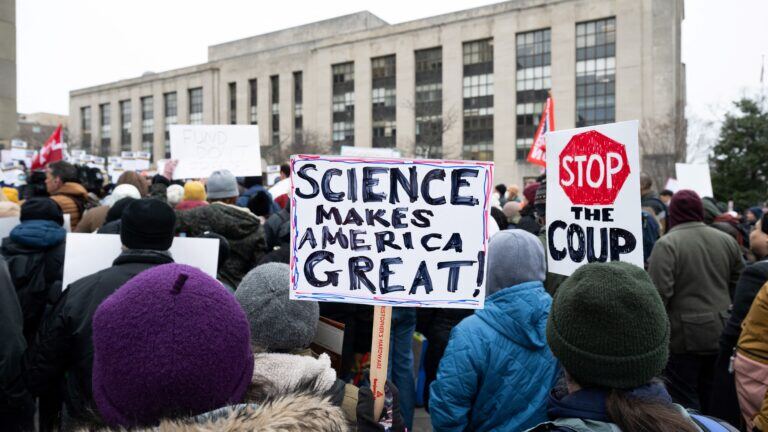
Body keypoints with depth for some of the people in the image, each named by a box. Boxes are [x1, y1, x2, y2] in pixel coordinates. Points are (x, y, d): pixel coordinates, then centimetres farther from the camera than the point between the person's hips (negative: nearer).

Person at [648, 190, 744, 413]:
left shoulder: (666, 244, -16)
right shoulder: (727, 240, 5)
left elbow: (659, 293, -21)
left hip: (684, 335, -6)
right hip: (720, 333, 7)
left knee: (684, 401, 4)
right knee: (711, 397, 20)